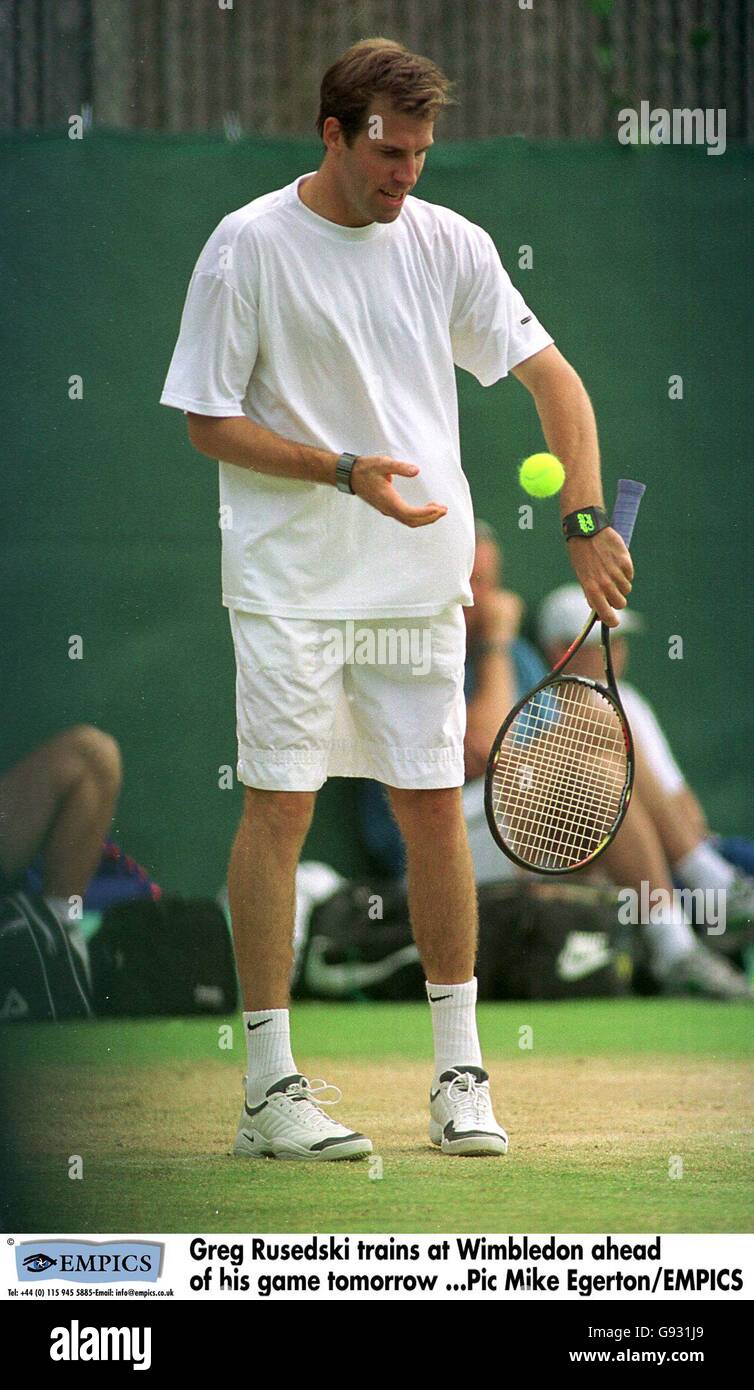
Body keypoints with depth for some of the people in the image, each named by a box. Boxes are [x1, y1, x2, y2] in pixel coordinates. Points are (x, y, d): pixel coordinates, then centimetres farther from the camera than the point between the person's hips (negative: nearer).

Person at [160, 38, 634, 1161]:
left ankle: (460, 1074, 15)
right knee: (279, 808, -5)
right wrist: (345, 469, -17)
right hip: (291, 585, -3)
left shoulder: (450, 245, 3)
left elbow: (554, 379, 4)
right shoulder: (249, 247, -7)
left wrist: (587, 522, -8)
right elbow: (210, 421, -5)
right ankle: (270, 1088, -1)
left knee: (435, 811, 5)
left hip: (421, 582, 4)